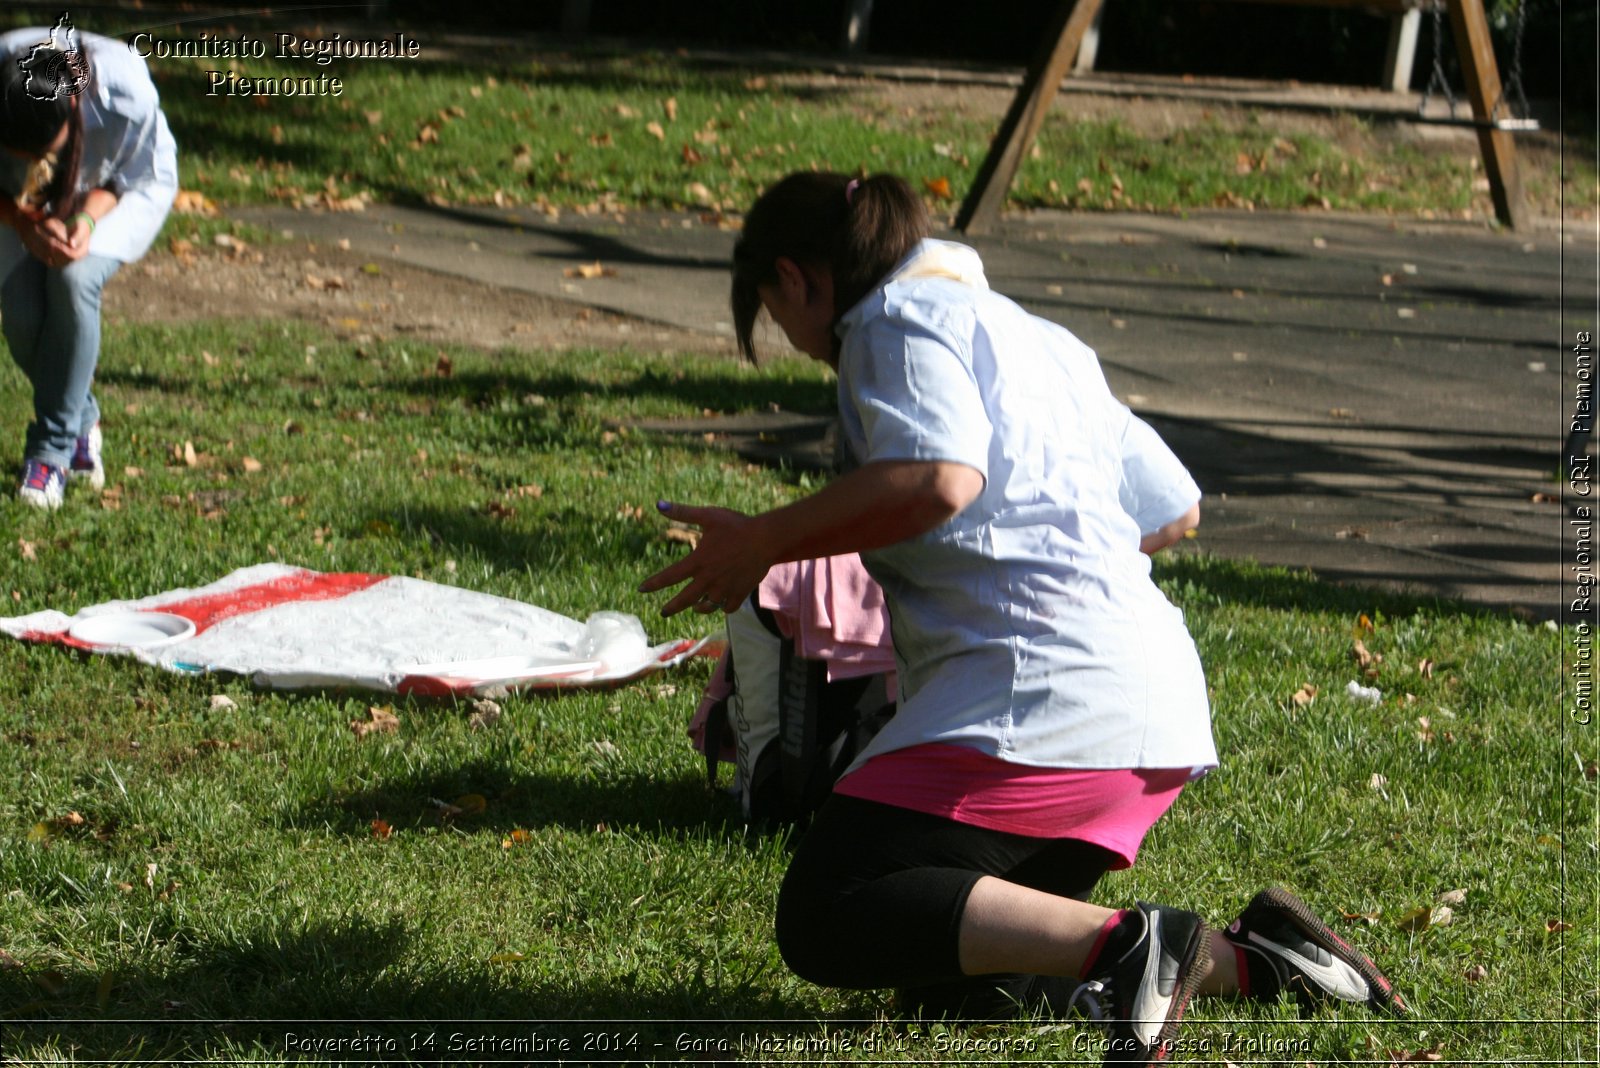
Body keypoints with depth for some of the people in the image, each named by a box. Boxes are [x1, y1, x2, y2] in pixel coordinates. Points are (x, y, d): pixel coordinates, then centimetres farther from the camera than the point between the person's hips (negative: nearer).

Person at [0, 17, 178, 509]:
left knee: (74, 279, -30)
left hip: (118, 193, -2)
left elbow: (138, 175, -17)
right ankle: (82, 421, 10)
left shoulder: (126, 94, -40)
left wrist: (88, 218, -34)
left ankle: (51, 450, -18)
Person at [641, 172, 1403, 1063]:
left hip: (1046, 689, -10)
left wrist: (764, 542, -10)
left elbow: (939, 478, -20)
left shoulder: (906, 314, 0)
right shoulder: (1035, 338, 29)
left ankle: (1128, 947, -27)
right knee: (954, 981, 14)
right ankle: (1256, 958, 3)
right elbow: (1174, 508, 31)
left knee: (825, 921, -14)